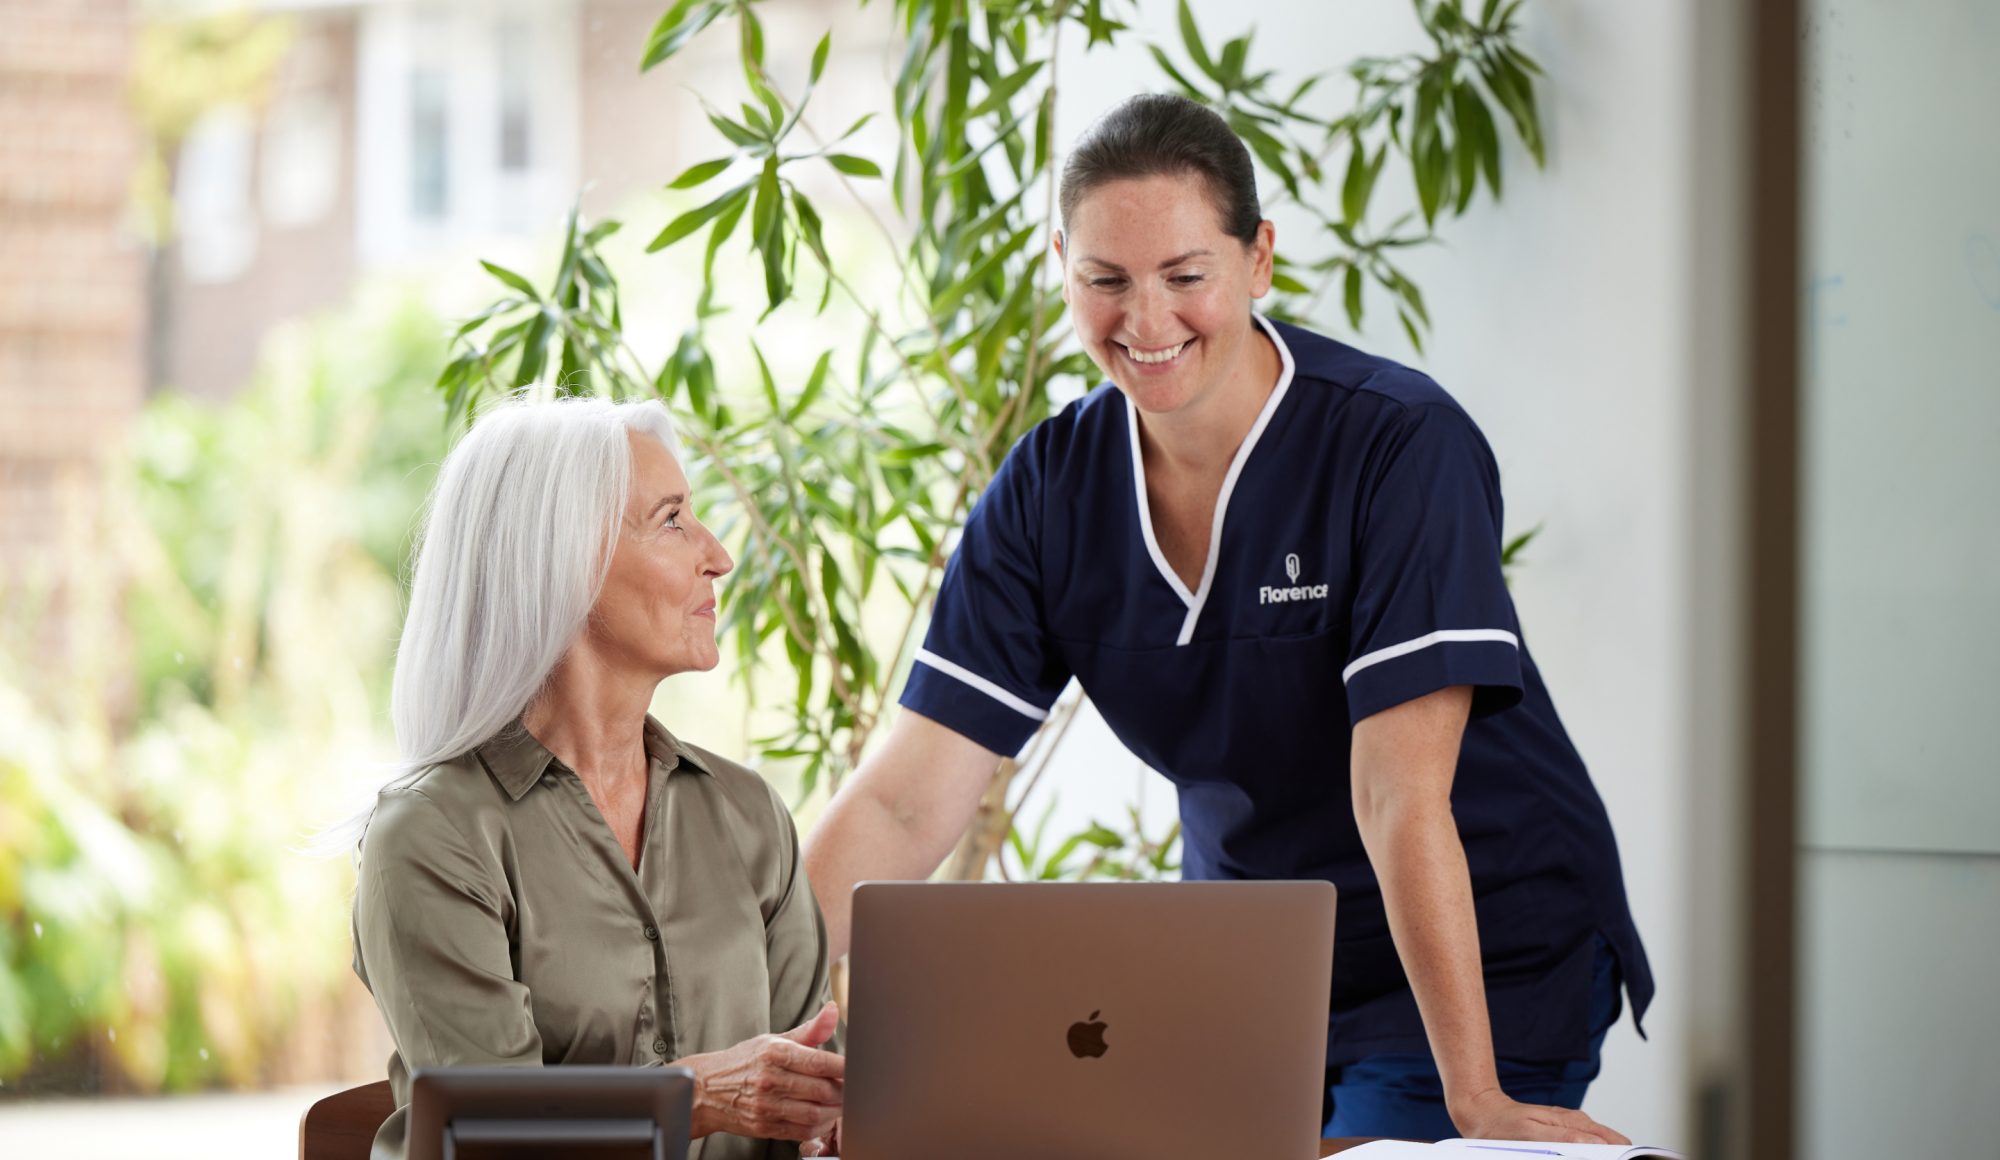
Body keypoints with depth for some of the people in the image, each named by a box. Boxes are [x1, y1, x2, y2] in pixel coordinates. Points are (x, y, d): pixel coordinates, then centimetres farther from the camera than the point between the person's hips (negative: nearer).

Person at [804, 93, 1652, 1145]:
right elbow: (905, 802, -10)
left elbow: (1402, 800, -26)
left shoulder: (1401, 446, -20)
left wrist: (1475, 1098, -31)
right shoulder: (1051, 488, -6)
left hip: (1489, 959, -4)